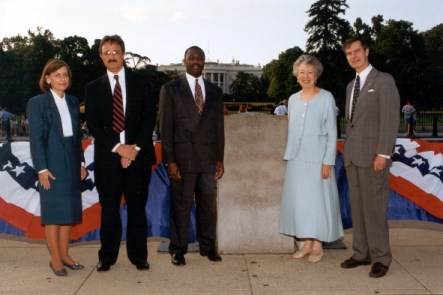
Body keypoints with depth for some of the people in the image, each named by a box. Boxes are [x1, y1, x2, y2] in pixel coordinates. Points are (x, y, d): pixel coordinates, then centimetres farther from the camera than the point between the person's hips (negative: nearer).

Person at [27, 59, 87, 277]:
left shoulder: (73, 101, 11)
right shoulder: (37, 103, -5)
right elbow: (36, 138, -9)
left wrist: (81, 162, 9)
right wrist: (42, 169, -14)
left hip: (71, 163, 6)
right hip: (52, 163, -5)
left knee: (69, 210, 9)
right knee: (54, 211, 0)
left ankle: (64, 255, 19)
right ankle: (55, 259, 9)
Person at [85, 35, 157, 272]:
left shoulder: (141, 82, 8)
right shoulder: (93, 88, 9)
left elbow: (150, 117, 1)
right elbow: (93, 124, 1)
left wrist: (135, 147, -10)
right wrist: (118, 147, -11)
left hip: (138, 154, 0)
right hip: (108, 156, 0)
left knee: (137, 207, 6)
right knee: (109, 209, 6)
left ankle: (139, 256, 15)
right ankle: (107, 257, 17)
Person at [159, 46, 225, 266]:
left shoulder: (215, 91, 13)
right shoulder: (170, 89, 3)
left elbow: (219, 127, 13)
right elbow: (166, 127, -2)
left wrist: (220, 159, 7)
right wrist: (169, 161, -8)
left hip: (208, 158, 3)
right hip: (182, 157, -3)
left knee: (208, 205, 8)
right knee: (180, 206, 3)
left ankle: (208, 246, 22)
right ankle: (178, 249, 15)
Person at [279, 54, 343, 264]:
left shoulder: (326, 98, -4)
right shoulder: (293, 99, 10)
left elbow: (332, 132, -6)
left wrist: (328, 162, -12)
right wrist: (289, 155, 10)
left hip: (317, 159, -5)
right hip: (296, 158, 5)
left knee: (317, 199, 0)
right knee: (298, 200, 7)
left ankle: (317, 245, 11)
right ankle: (306, 242, 18)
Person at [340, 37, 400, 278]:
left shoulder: (384, 80, -4)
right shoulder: (351, 86, 19)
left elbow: (390, 119, -11)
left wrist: (383, 154, -17)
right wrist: (347, 152, 14)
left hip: (373, 156, -7)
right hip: (352, 156, 7)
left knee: (374, 207, -6)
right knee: (357, 207, 8)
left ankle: (381, 258, 5)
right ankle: (362, 253, 16)